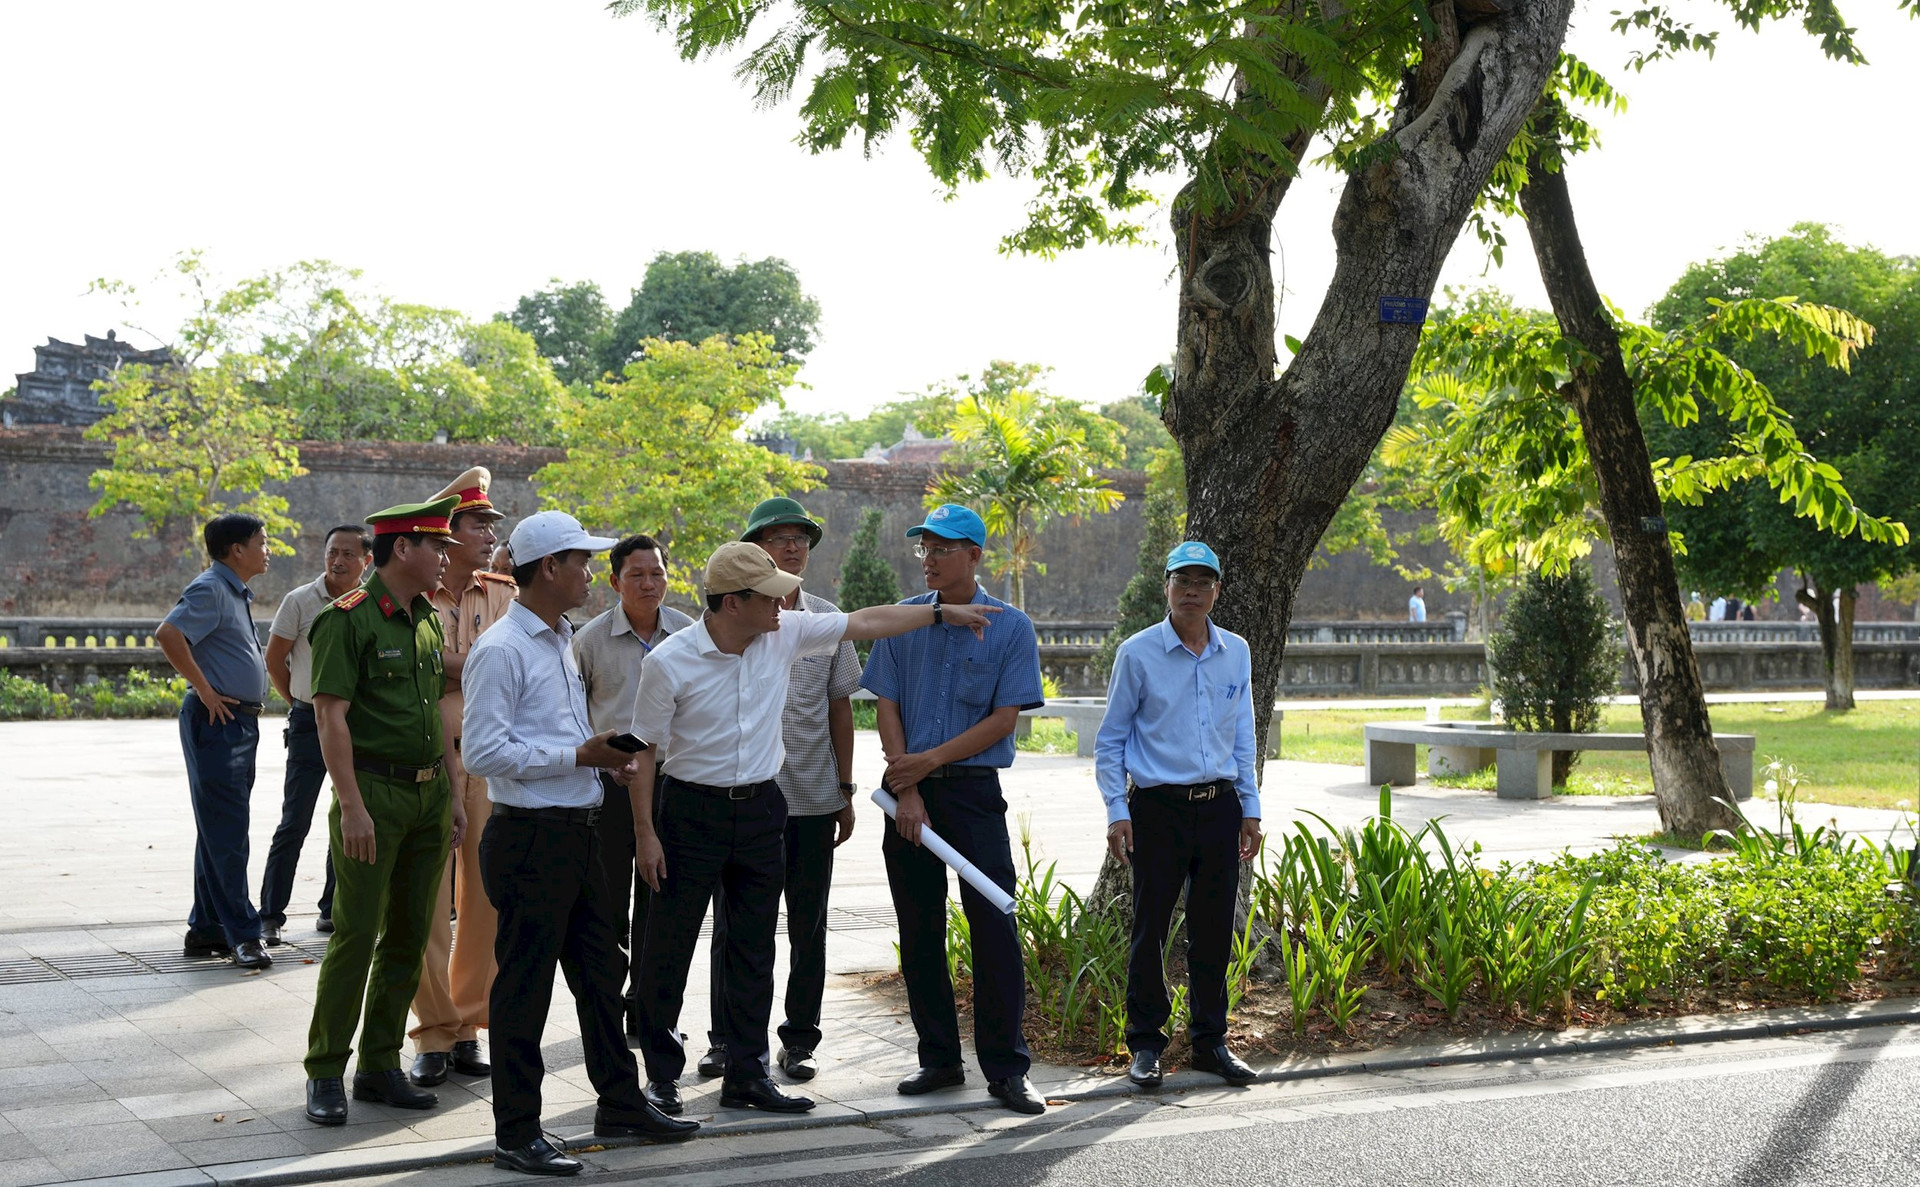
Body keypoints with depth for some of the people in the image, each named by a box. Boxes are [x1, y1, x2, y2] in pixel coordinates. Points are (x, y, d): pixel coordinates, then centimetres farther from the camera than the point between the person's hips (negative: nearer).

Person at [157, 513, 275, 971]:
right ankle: (242, 934, -8)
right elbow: (168, 634, -26)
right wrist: (205, 691, -22)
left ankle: (205, 930, 19)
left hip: (241, 723, 10)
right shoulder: (209, 590, -12)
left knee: (221, 833, 13)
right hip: (216, 722, -10)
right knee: (225, 834, -8)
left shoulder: (237, 594, 18)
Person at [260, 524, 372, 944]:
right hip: (310, 724, -3)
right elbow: (275, 658, 3)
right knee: (294, 823, -4)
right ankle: (270, 915, 3)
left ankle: (334, 910, 20)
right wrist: (299, 703, 8)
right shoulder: (301, 601, -5)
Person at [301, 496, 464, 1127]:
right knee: (356, 934, -6)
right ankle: (325, 1074, 4)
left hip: (428, 794, 8)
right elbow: (330, 715, -15)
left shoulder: (428, 622, 15)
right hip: (374, 792, -8)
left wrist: (452, 794, 17)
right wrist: (351, 806, -20)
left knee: (409, 935, 9)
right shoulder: (350, 618, -10)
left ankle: (380, 1067, 18)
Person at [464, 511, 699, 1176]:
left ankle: (620, 1103, 29)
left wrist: (604, 754, 7)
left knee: (599, 975, 17)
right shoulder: (502, 650, -14)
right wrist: (579, 755, -19)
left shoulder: (563, 640, 16)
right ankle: (516, 1134, 7)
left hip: (577, 832, 9)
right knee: (524, 988, -1)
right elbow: (482, 751, -21)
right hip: (528, 839, -9)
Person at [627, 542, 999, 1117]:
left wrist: (943, 613, 8)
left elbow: (865, 621, 7)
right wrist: (645, 832, -10)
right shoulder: (670, 661, -14)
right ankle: (661, 1075, 13)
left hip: (761, 810, 5)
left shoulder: (785, 634, -2)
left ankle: (746, 1075, 17)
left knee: (754, 950, 9)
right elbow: (643, 747, -8)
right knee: (669, 950, 0)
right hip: (691, 811, -5)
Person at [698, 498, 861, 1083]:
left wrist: (845, 791, 9)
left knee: (808, 926, 8)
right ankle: (725, 1040, 17)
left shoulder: (827, 619, 8)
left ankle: (799, 1040, 19)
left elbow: (840, 707, 12)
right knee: (734, 925, 5)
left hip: (814, 797, 3)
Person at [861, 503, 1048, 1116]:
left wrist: (931, 759, -11)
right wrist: (906, 788, -7)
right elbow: (888, 707, 4)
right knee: (919, 932, 7)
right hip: (910, 791, 3)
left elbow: (1005, 719, -5)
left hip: (974, 788, -3)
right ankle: (940, 1059, 17)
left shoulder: (1010, 627, -1)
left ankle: (1006, 1067, -1)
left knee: (994, 926, -7)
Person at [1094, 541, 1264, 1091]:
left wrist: (1250, 808, 13)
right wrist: (1117, 810, -7)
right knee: (1150, 927, -2)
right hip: (1159, 807, -4)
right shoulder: (1137, 654, -2)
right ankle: (1146, 1044, 9)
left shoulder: (1236, 653, 10)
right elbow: (1110, 740, 1)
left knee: (1214, 930, 7)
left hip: (1220, 806, 4)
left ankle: (1210, 1041, 18)